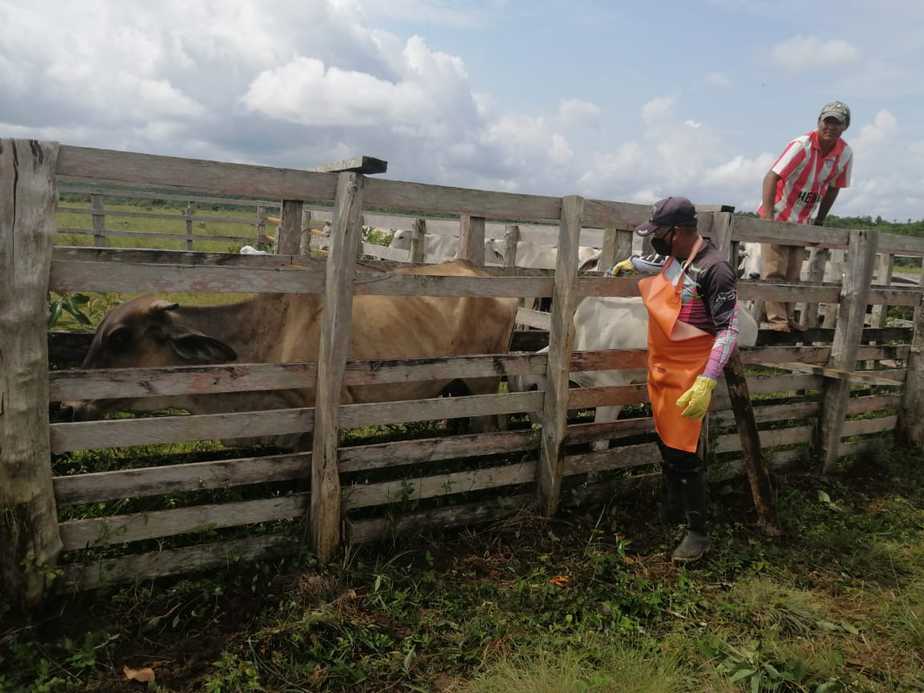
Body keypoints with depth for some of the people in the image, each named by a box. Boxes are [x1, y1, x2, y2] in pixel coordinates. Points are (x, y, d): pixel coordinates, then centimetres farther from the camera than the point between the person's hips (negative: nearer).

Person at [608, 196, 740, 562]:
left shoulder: (714, 270, -21)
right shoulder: (673, 257, 4)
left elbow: (729, 330, -22)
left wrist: (706, 382, -29)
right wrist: (629, 263, 46)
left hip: (687, 377, -8)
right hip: (660, 368, 9)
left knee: (683, 453, -2)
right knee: (665, 443, 19)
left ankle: (697, 532, 13)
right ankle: (672, 511, 38)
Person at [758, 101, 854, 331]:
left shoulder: (845, 154, -3)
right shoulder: (802, 146, -19)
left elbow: (833, 187, 10)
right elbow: (771, 177, -25)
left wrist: (820, 220, 10)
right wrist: (768, 216, -36)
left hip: (801, 221, 6)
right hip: (777, 215, -5)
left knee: (793, 275, 8)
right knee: (775, 271, -9)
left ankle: (787, 318, 16)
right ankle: (776, 319, -4)